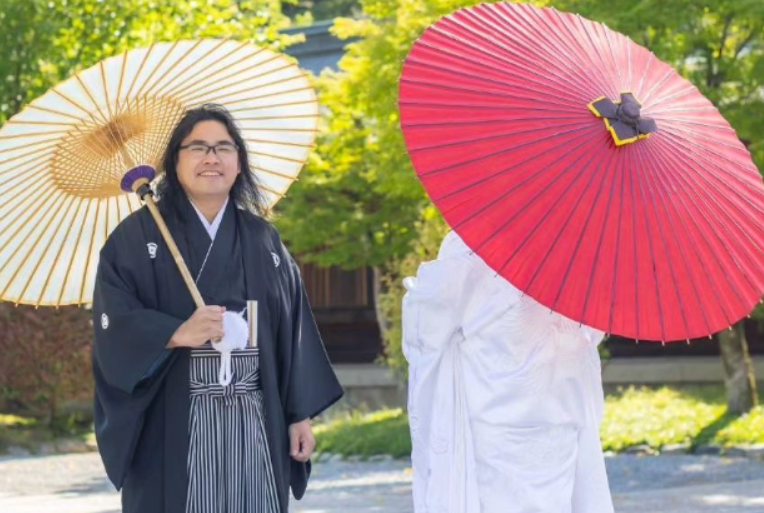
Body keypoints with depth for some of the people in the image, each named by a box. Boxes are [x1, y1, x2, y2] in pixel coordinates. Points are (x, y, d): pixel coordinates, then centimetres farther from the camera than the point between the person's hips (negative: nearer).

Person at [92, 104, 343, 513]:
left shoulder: (264, 240, 13)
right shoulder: (136, 237, 1)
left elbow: (294, 330, 11)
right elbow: (114, 325, -7)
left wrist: (301, 414, 5)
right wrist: (178, 333, -23)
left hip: (255, 422, 3)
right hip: (173, 427, -3)